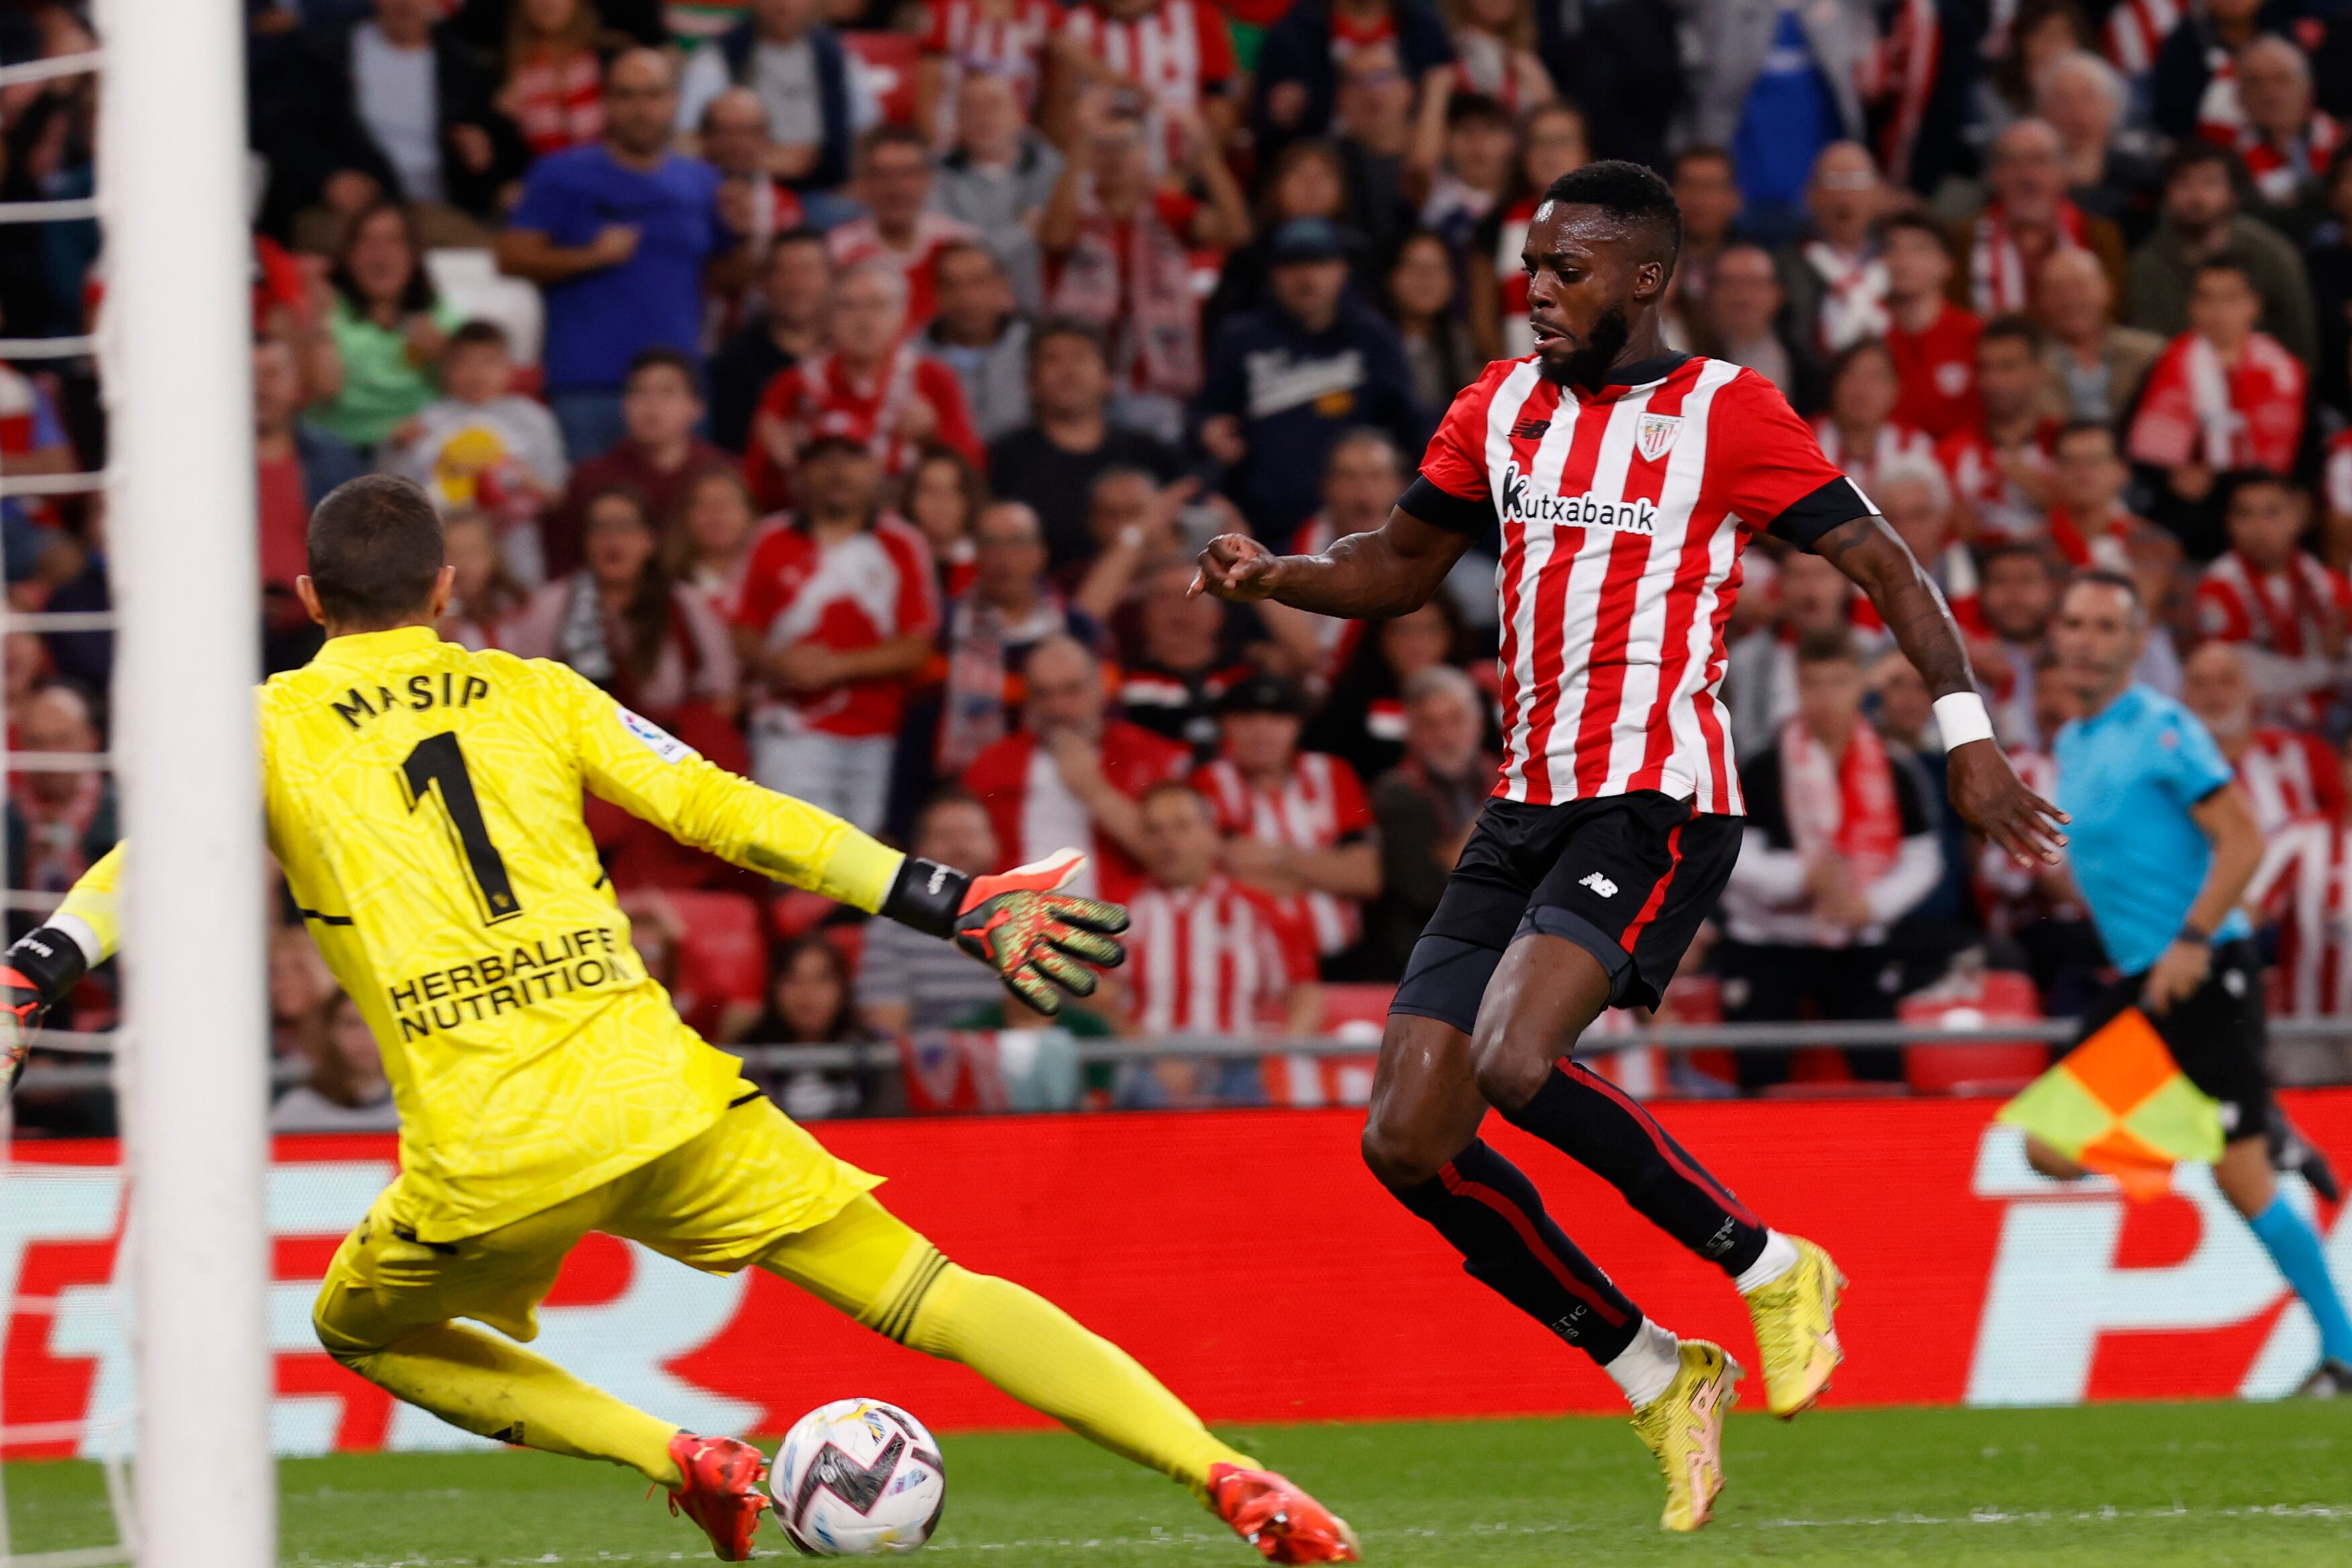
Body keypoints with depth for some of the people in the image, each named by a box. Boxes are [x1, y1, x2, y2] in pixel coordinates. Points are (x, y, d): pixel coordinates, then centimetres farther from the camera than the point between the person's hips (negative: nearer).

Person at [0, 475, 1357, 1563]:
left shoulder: (273, 728, 11)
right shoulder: (537, 694, 16)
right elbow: (736, 817, 12)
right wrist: (965, 907, 13)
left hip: (490, 1156, -2)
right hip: (662, 1099, 2)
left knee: (364, 1330, 27)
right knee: (932, 1297, 5)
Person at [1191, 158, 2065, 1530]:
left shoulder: (1723, 411, -4)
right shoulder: (1504, 406, 14)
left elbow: (1880, 563, -5)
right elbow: (1405, 568, 25)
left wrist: (1967, 731, -16)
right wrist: (1273, 577, 5)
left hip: (1656, 806, -7)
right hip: (1529, 805, 7)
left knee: (1515, 1064, -29)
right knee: (1408, 1144, -1)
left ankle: (1770, 1267, -8)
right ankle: (1658, 1378, 12)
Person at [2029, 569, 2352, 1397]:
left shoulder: (2163, 731, -11)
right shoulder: (2071, 744, 14)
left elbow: (2242, 840, -17)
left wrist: (2191, 941, -24)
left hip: (2204, 973, -8)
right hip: (2138, 979, 8)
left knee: (2241, 1177, -11)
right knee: (2054, 1149, -1)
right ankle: (2268, 1135, 13)